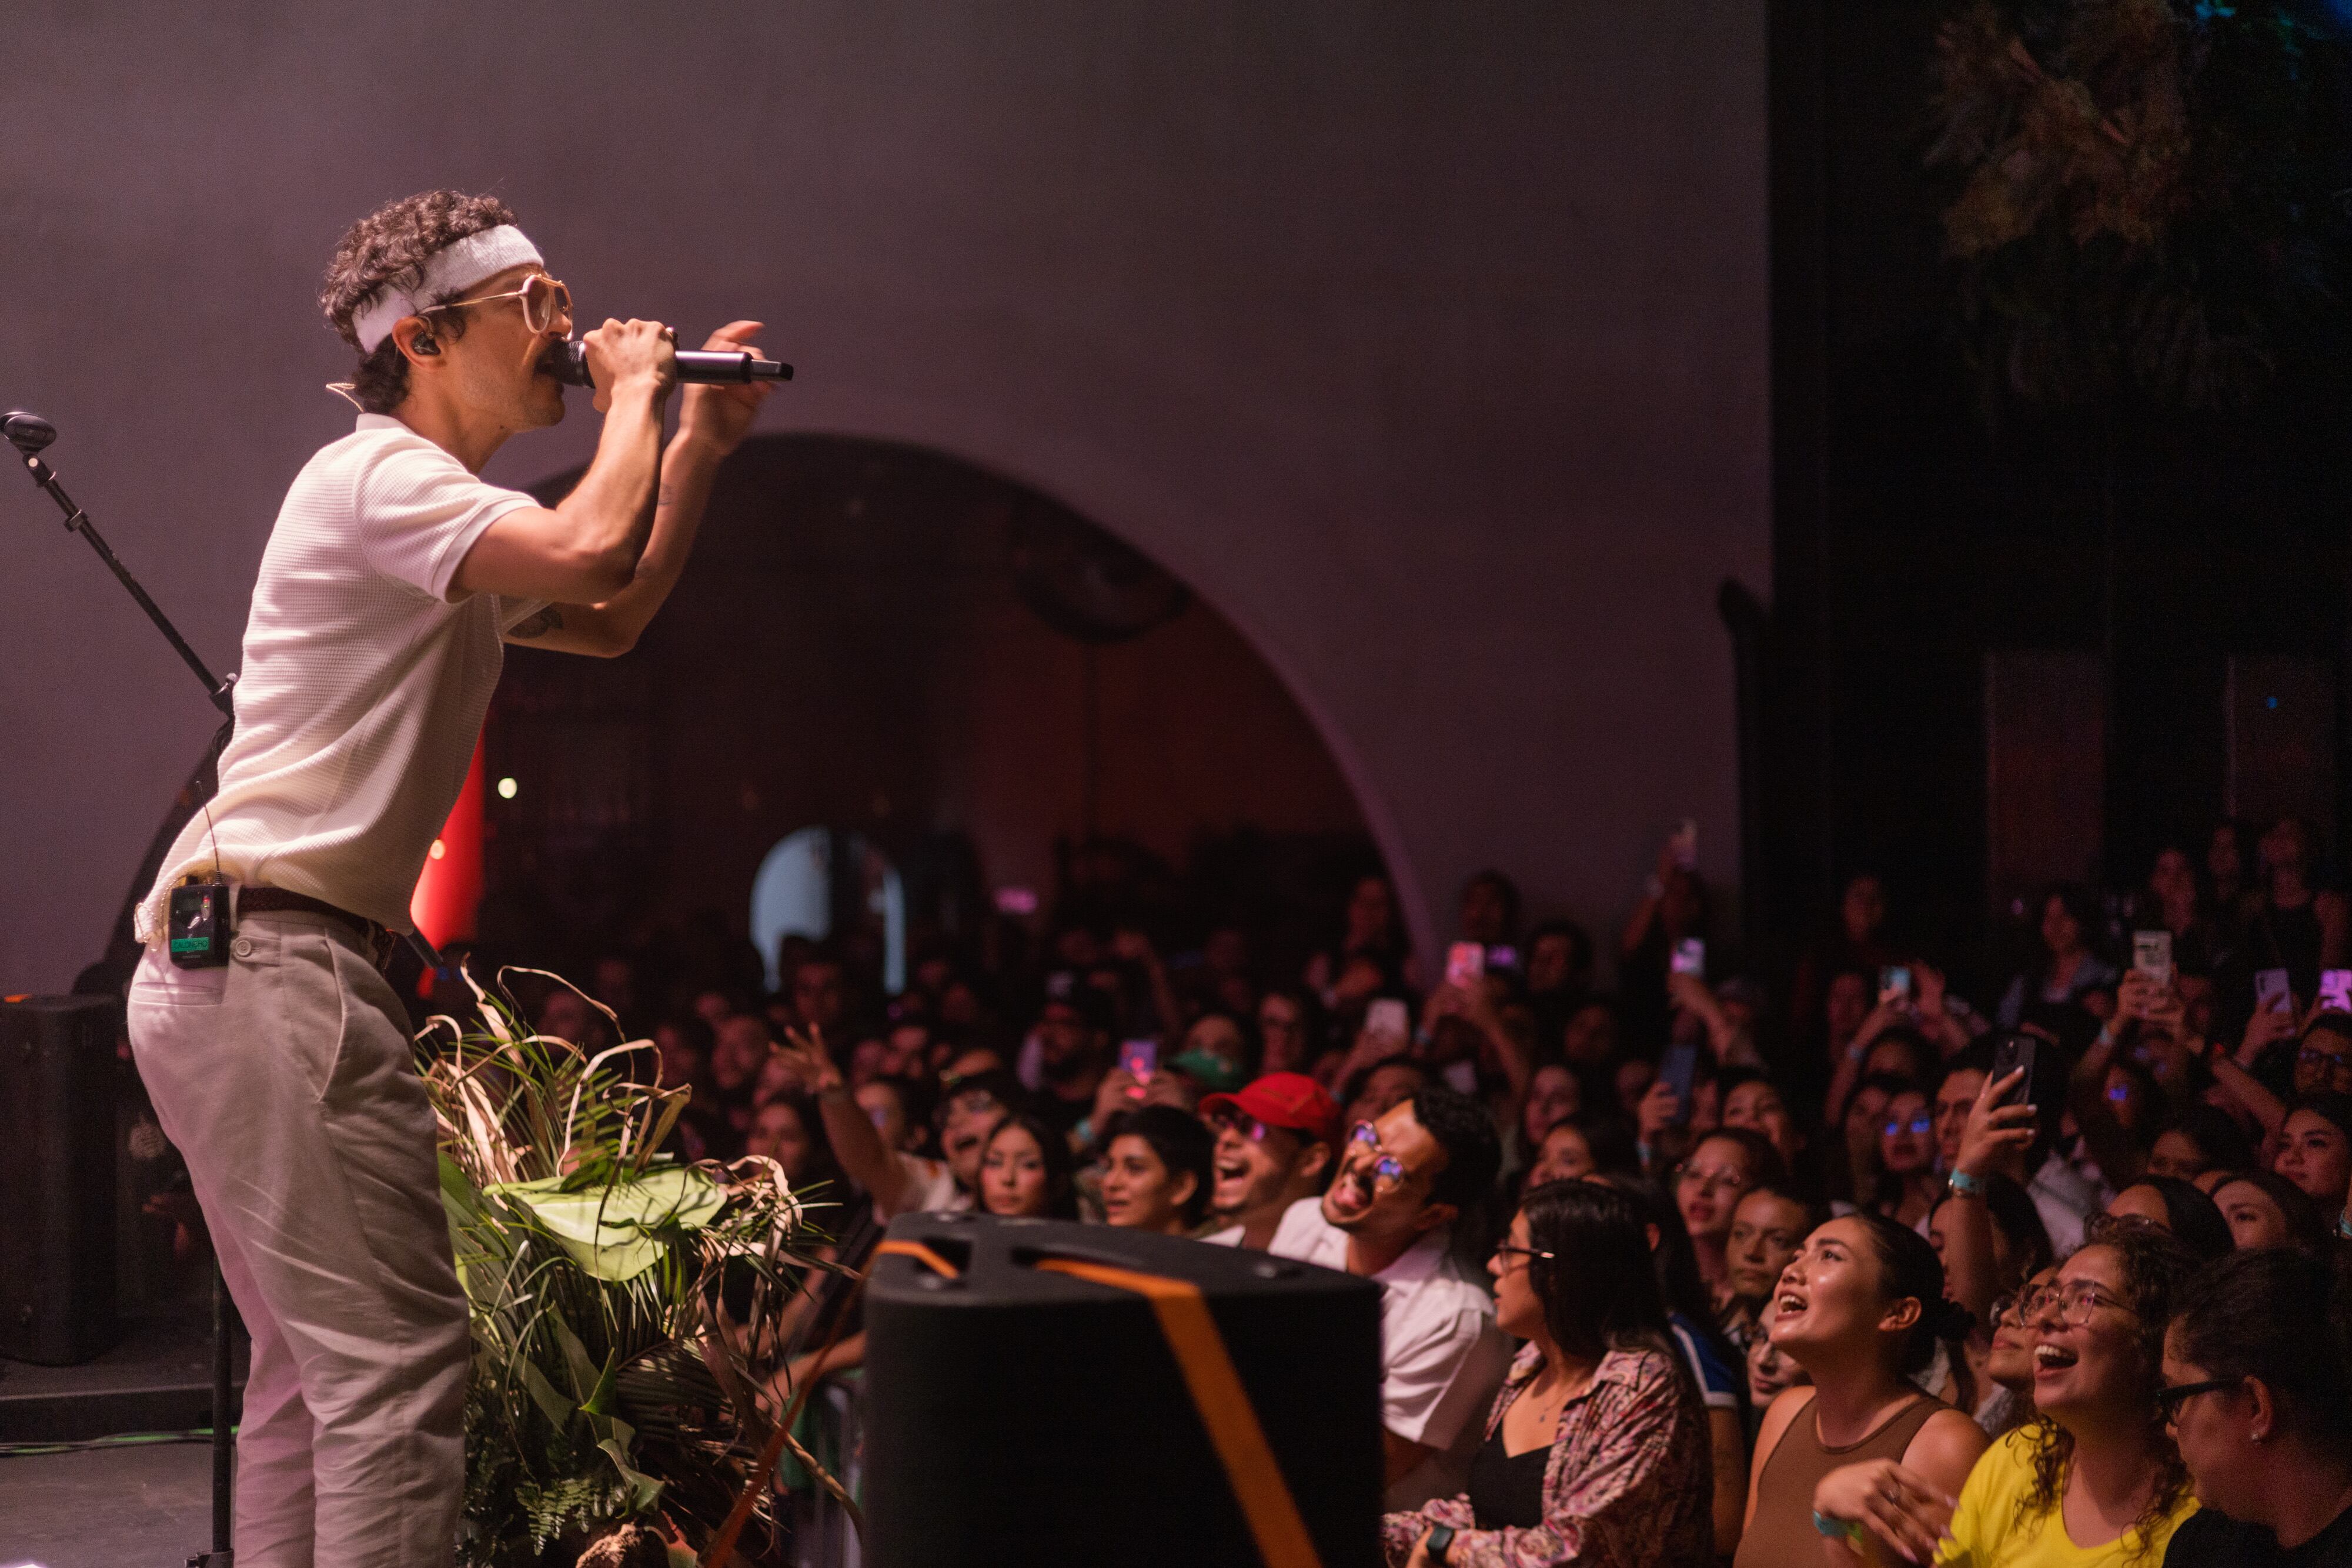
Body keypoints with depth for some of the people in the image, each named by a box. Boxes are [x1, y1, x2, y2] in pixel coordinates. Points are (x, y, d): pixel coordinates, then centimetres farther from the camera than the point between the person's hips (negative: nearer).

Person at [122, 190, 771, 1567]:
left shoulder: (444, 522, 23)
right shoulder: (376, 477, -9)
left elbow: (612, 621, 32)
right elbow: (591, 552, -25)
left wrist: (700, 447, 21)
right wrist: (635, 394, -7)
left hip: (217, 976, 11)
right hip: (273, 960, -11)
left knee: (313, 1367, 14)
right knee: (398, 1360, -14)